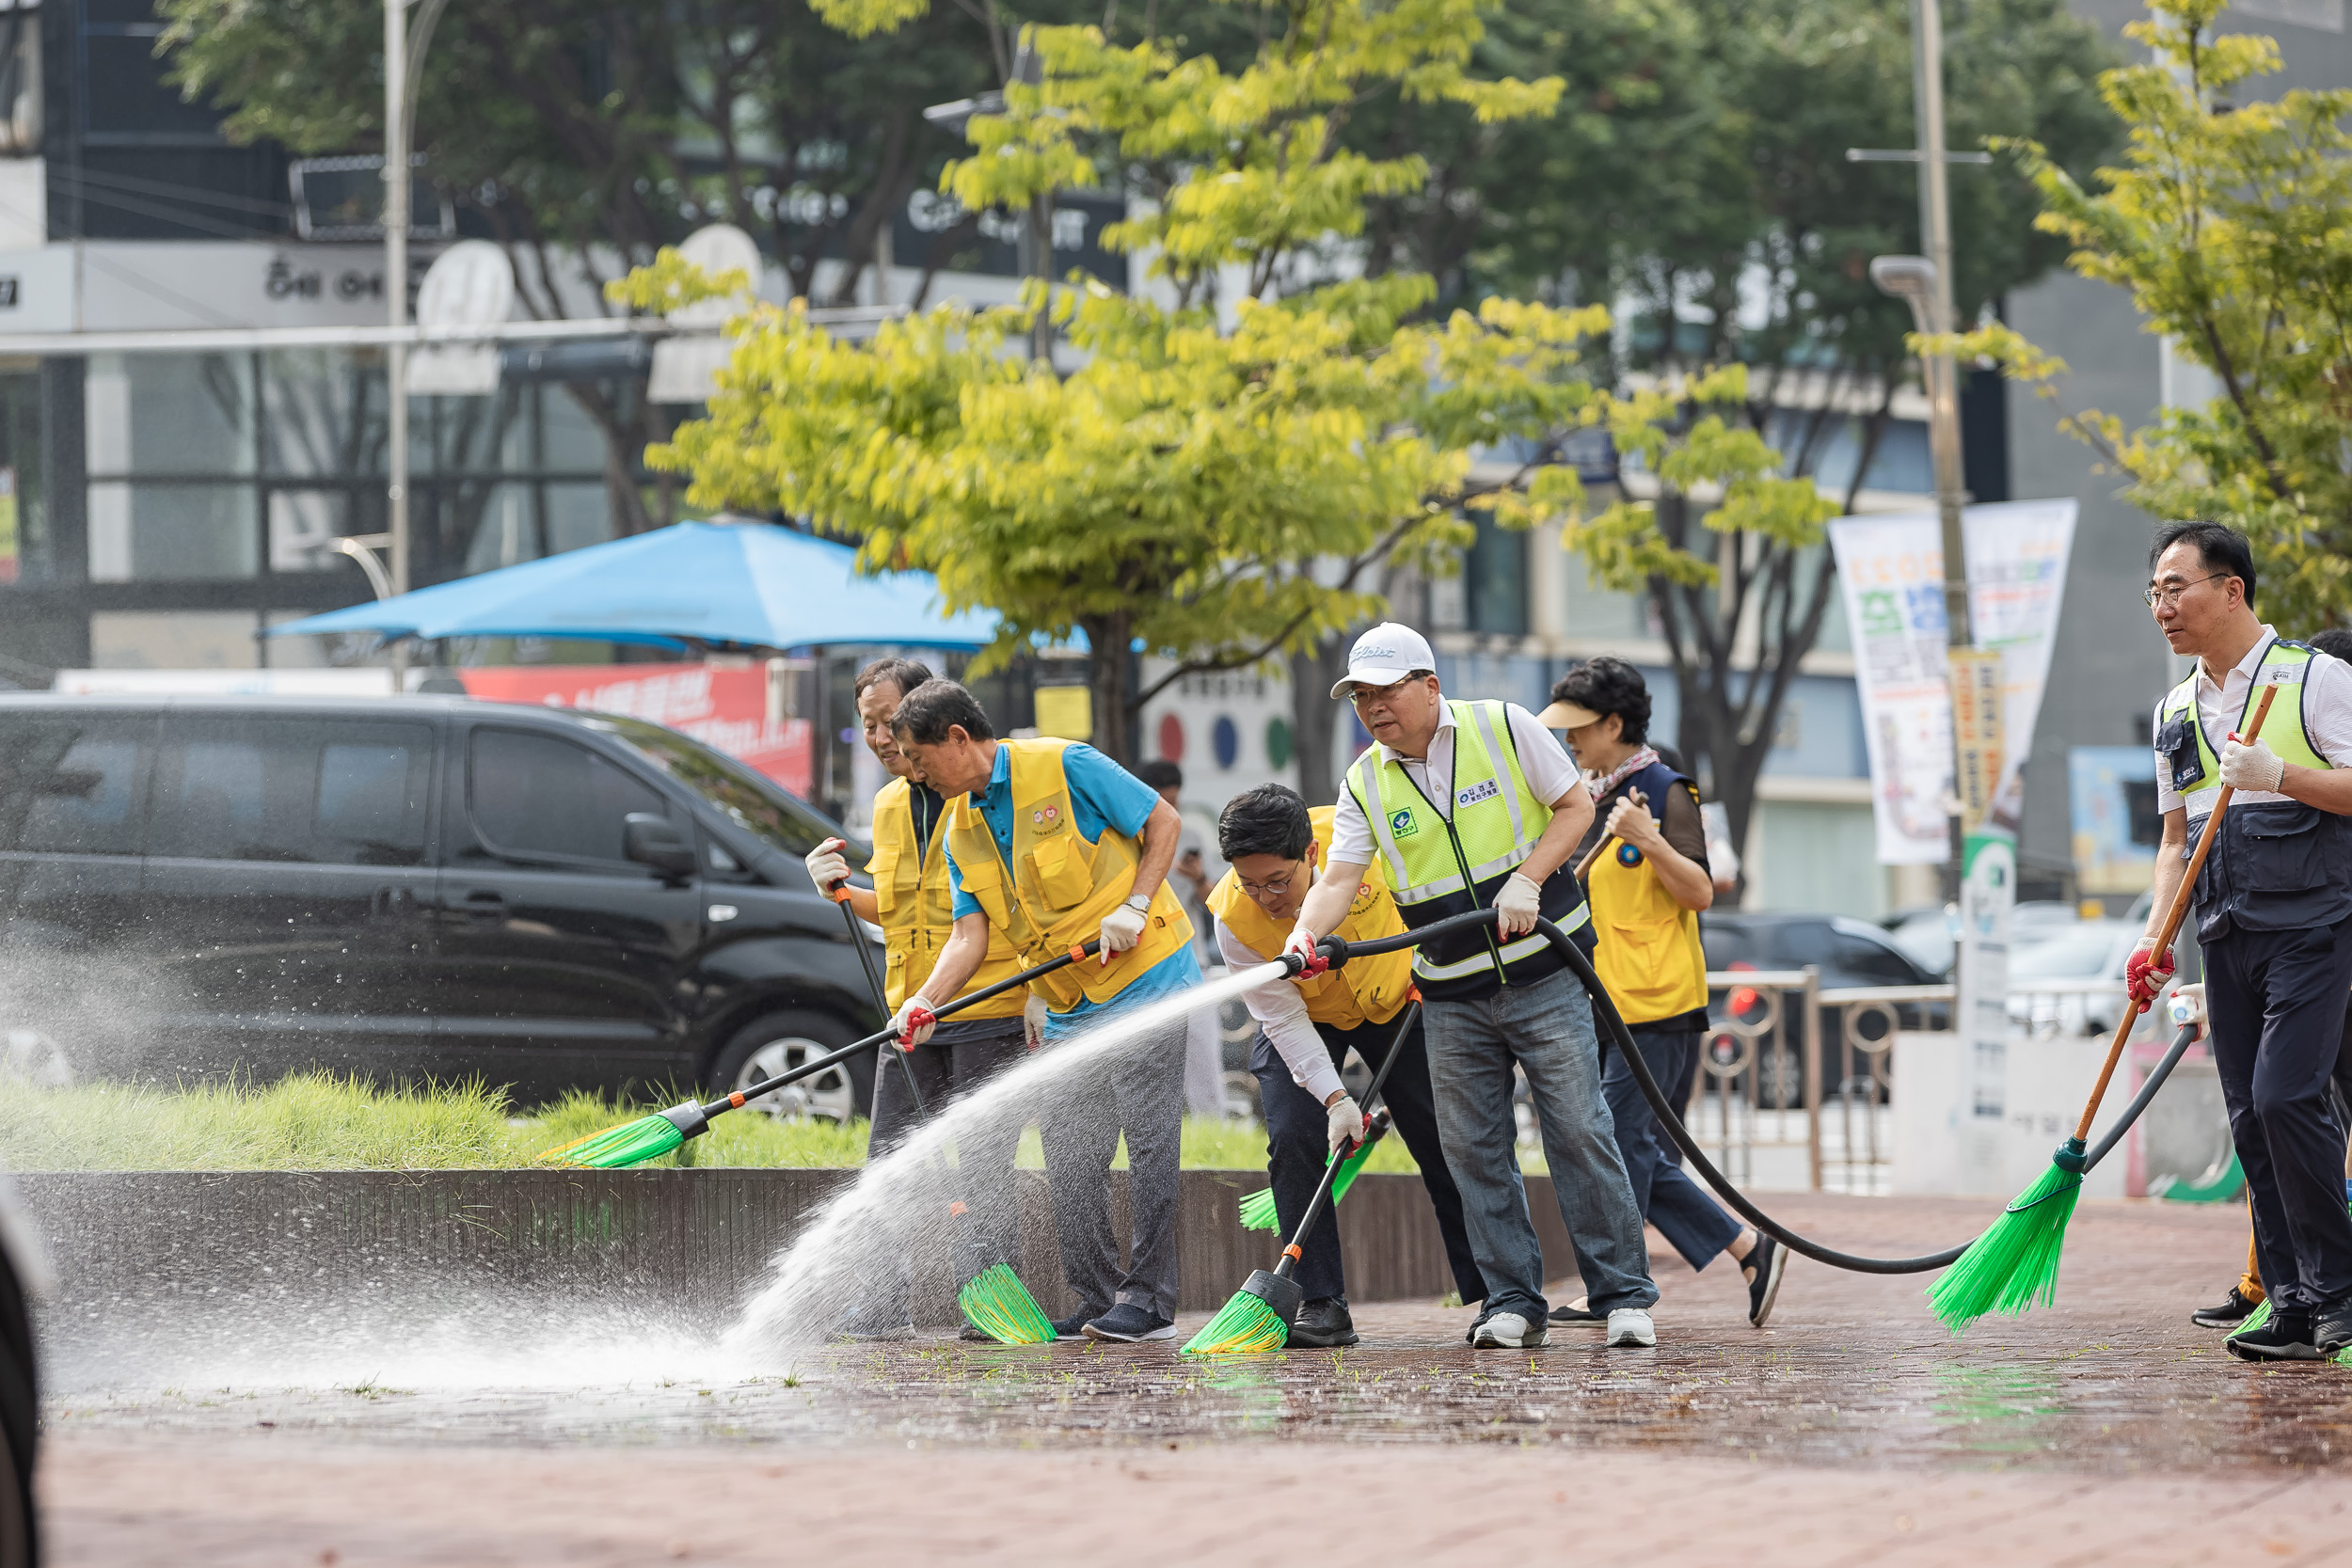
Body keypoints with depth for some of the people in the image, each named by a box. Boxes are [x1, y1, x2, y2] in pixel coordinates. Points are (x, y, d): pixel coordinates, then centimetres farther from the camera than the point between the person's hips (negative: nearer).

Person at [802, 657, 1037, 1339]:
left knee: (985, 1167, -5)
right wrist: (840, 887, 6)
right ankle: (882, 1309, 10)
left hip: (990, 1015, -7)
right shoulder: (889, 805, 15)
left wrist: (1041, 995, -14)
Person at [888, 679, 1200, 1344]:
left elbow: (1163, 821, -5)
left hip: (1146, 977, -7)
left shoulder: (1065, 766, -11)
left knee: (1148, 1134, -9)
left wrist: (1135, 907, -15)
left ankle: (1151, 1300, -6)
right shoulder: (960, 833, 9)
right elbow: (971, 934, 3)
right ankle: (1099, 1302, 9)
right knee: (1069, 1157, 2)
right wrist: (925, 1001, -13)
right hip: (1070, 1008, 7)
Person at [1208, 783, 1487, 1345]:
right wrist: (1335, 1098, -35)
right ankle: (1321, 1304, -10)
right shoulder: (1233, 918, -32)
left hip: (1398, 997, 1)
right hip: (1304, 1019, -1)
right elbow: (1284, 1020, -26)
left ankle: (1493, 1296, 9)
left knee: (1447, 1144, 0)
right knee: (1293, 1139, -17)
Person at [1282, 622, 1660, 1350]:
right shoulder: (1365, 785, 1)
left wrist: (1527, 881, -14)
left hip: (1542, 975, -3)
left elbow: (1576, 806, 0)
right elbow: (1339, 880, -7)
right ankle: (1512, 1302, 11)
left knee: (1578, 1131, -6)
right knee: (1474, 1151, 2)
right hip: (1452, 998, 3)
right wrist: (1304, 935, -28)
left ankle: (1625, 1296, -1)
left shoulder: (1504, 728, -5)